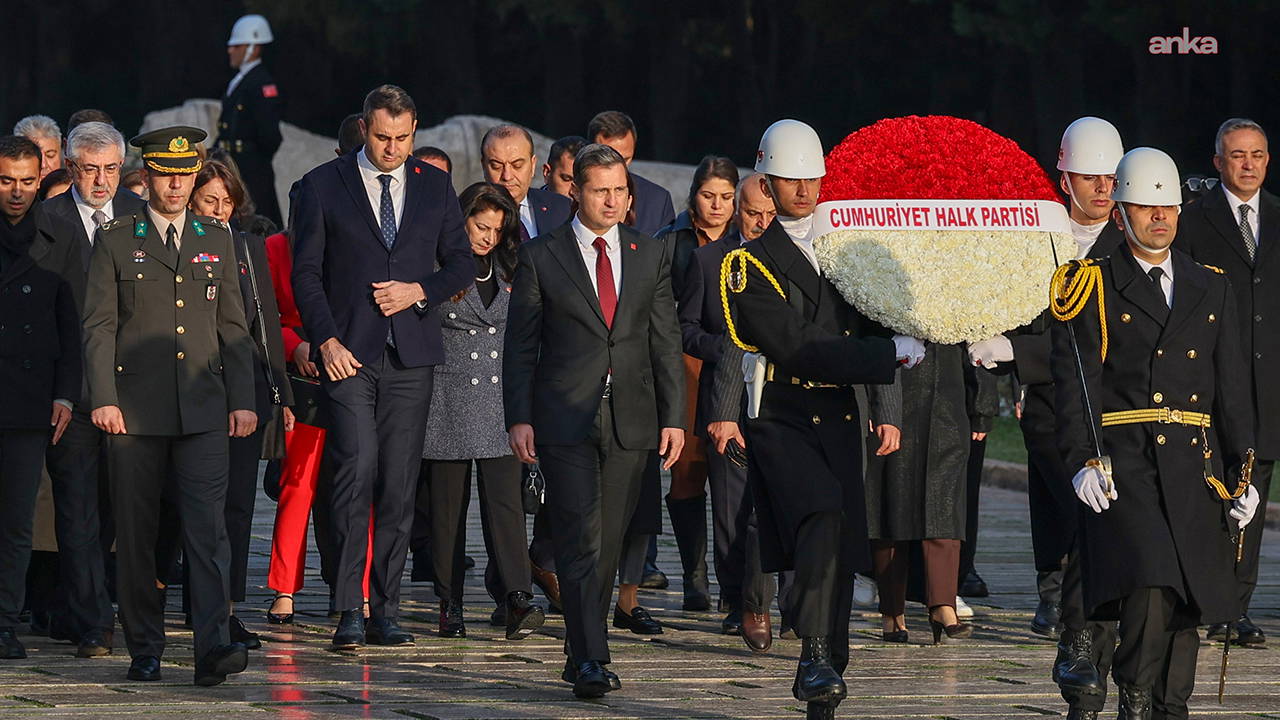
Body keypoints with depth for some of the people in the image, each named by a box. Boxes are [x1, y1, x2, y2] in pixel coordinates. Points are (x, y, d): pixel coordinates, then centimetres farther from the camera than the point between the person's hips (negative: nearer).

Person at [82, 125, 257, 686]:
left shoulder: (217, 240, 13)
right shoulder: (115, 240, 5)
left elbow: (233, 327, 14)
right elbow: (98, 325, 1)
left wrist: (243, 400, 6)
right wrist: (103, 399, -9)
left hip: (202, 409, 1)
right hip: (135, 408, -1)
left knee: (207, 526, -11)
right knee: (136, 533, 3)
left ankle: (213, 647, -18)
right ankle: (144, 649, 13)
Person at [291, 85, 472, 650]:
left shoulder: (435, 186, 11)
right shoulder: (322, 186, 3)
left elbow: (461, 261, 15)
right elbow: (306, 272, 2)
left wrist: (420, 291, -4)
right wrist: (326, 341, -9)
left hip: (410, 356, 3)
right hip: (348, 352, -3)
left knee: (399, 484, 2)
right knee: (357, 468, -15)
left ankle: (384, 609, 8)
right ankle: (349, 610, -14)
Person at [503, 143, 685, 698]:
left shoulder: (651, 256, 10)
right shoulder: (541, 257, 2)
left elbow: (665, 342, 11)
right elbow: (519, 345, 3)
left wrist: (673, 417, 4)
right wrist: (518, 418, -5)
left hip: (631, 421, 3)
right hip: (565, 419, -3)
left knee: (607, 545, 7)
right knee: (580, 542, -12)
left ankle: (581, 652, 18)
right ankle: (591, 662, -18)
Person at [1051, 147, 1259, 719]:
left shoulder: (1212, 289, 17)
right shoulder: (1093, 287, 4)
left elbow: (1232, 388, 17)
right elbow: (1074, 380, -3)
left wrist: (1241, 473, 9)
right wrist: (1082, 461, -16)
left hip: (1195, 471, 4)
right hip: (1124, 467, -4)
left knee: (1187, 605, 3)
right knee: (1148, 586, -21)